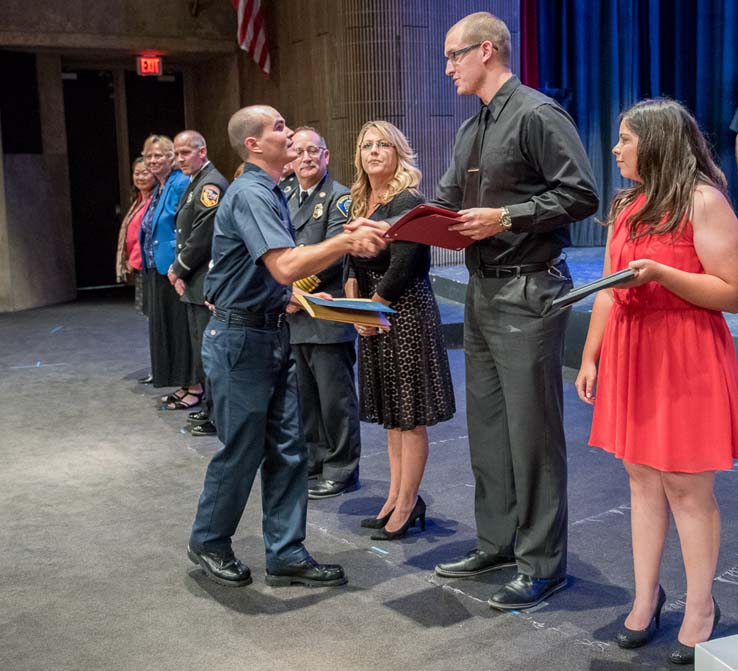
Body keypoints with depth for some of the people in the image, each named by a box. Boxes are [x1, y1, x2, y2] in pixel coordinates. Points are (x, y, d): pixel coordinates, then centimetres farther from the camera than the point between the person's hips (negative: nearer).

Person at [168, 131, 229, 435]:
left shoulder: (210, 184, -14)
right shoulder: (195, 183, 17)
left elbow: (202, 237, -20)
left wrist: (178, 269, -8)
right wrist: (179, 271, 6)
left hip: (206, 282, -10)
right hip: (195, 283, 10)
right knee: (202, 345, 16)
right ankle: (211, 406, 26)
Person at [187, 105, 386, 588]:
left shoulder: (272, 193, 14)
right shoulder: (250, 194, -18)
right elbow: (285, 266, -31)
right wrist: (347, 242, -30)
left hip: (274, 334, 9)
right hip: (241, 337, -9)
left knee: (288, 449, 8)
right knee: (243, 449, 3)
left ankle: (286, 553, 17)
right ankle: (209, 542, 24)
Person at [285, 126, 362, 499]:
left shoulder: (340, 198, -5)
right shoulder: (284, 200, 16)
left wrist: (300, 287, -12)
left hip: (327, 316, -7)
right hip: (293, 316, 7)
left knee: (335, 398, 0)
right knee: (304, 397, 14)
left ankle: (341, 471, 11)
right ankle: (312, 462, 27)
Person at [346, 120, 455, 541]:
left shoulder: (408, 201, -12)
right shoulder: (360, 203, 13)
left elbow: (402, 266, -17)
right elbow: (353, 263, 13)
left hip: (406, 312, -9)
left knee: (410, 416, -1)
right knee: (390, 413, 15)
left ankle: (407, 504, 8)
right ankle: (397, 497, 24)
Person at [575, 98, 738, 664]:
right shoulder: (627, 207, 13)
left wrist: (660, 272, -22)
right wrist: (590, 358, 10)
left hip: (686, 358, -7)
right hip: (629, 354, 7)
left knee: (686, 486, -1)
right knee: (642, 477, 10)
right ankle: (646, 596, 21)